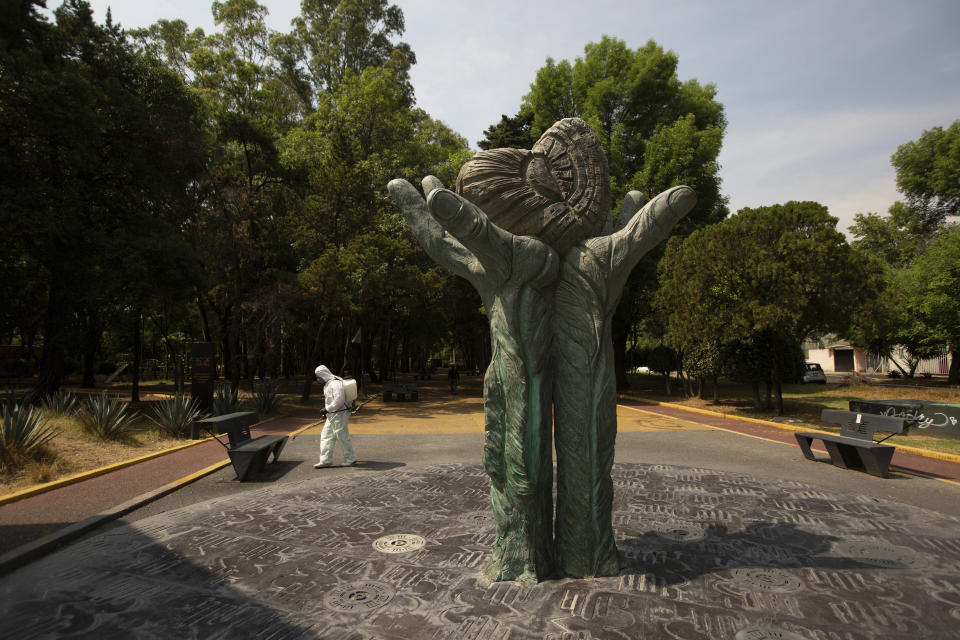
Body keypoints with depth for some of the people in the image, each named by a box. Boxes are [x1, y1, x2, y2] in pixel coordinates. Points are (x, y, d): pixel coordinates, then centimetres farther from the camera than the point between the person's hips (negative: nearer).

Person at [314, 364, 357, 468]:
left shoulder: (335, 383, -18)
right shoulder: (327, 384, 15)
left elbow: (339, 399, -26)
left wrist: (328, 408, -18)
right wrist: (327, 409, 14)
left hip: (339, 414, -10)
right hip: (331, 415, 11)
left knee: (342, 437, -3)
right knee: (326, 436, 9)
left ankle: (350, 459, 10)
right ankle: (326, 460, 14)